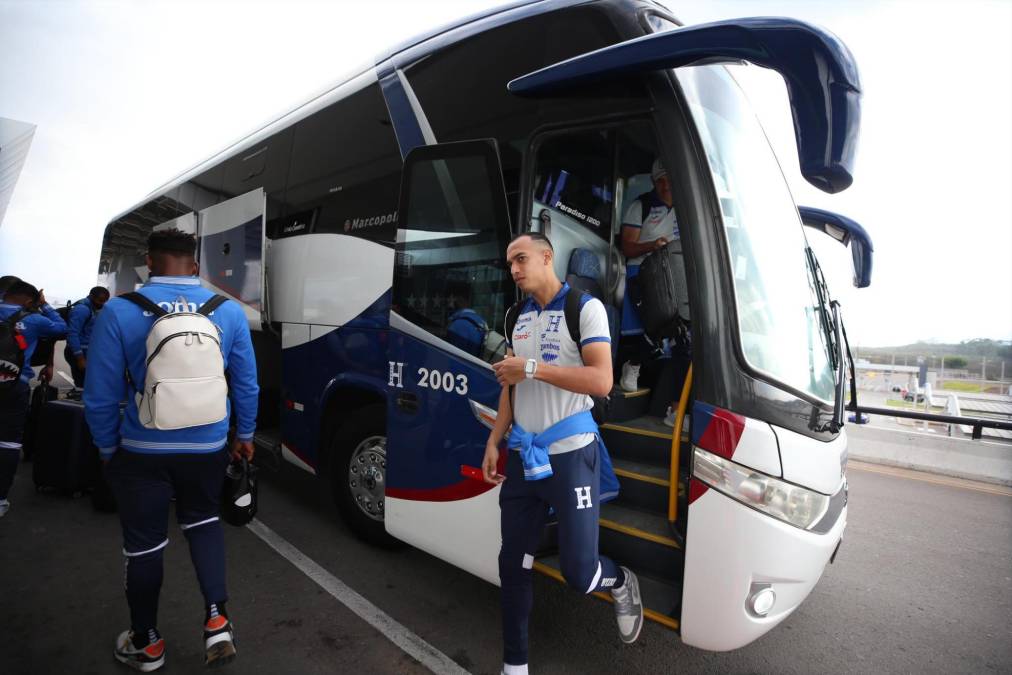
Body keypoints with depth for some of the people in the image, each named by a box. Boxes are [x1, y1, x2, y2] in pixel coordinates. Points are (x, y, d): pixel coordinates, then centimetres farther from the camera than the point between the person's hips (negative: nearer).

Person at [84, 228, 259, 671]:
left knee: (143, 543, 17)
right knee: (203, 521, 26)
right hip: (207, 448, 2)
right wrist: (245, 435, 13)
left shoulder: (118, 312, -13)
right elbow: (246, 384, -1)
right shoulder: (229, 311, -6)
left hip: (142, 451, -2)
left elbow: (101, 395, -9)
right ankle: (217, 619, 16)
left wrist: (107, 448, 7)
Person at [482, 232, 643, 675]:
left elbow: (601, 381, -18)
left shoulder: (585, 308, -8)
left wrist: (534, 368, -19)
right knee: (513, 564, 10)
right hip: (523, 457, 6)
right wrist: (494, 442, 12)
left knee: (579, 572, -1)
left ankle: (621, 584, 35)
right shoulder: (519, 317, 12)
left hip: (570, 455, -6)